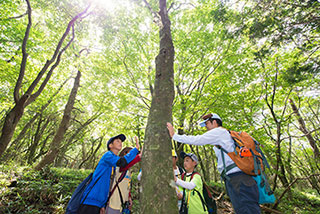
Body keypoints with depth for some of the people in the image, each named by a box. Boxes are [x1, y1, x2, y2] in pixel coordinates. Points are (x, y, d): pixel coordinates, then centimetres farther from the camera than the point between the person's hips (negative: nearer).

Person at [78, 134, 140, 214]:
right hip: (91, 201, -8)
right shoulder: (108, 155, -13)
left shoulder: (115, 165, 13)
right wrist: (136, 149, -24)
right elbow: (122, 162, -32)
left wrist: (103, 205, 15)